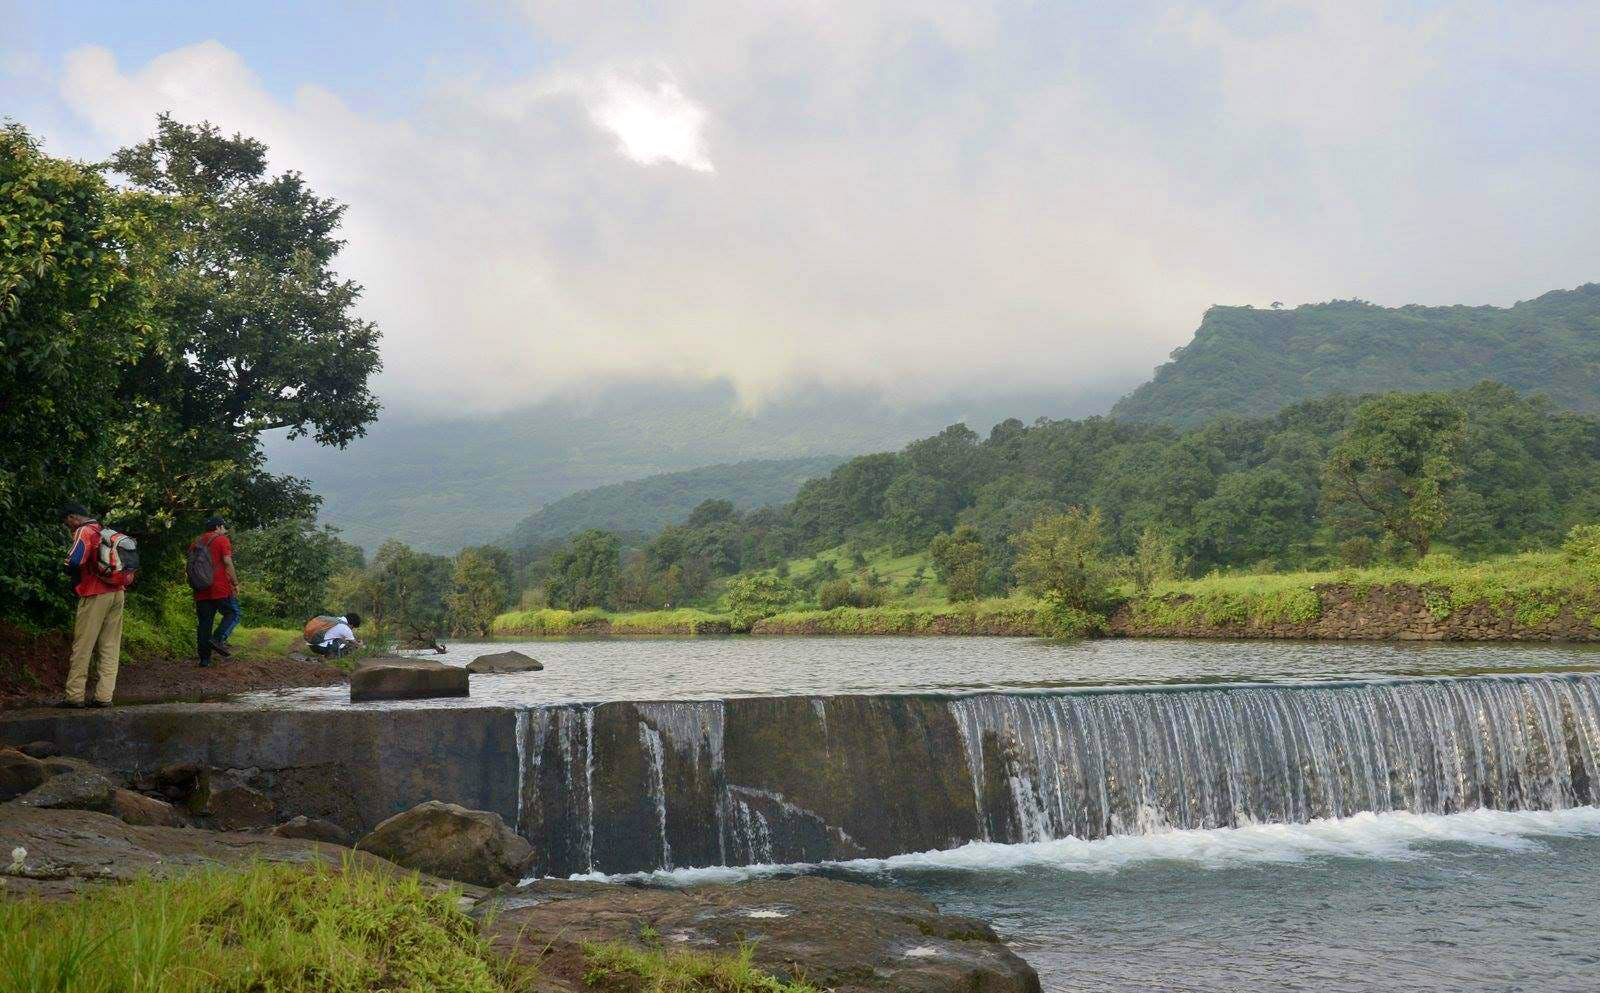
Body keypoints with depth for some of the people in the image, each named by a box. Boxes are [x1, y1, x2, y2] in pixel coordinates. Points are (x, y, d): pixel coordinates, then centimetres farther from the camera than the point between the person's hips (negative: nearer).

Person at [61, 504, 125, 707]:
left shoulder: (84, 532, -8)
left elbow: (75, 561, -23)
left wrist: (74, 576, -4)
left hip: (95, 595, -7)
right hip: (117, 593, 7)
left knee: (82, 647, 0)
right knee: (109, 648, 7)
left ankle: (75, 696, 3)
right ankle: (104, 696, 7)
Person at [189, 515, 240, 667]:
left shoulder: (195, 543, 17)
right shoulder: (222, 540, -2)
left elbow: (191, 566, 18)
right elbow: (228, 563, -11)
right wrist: (236, 583, -5)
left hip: (201, 592, 6)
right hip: (221, 589, -6)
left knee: (204, 623, 7)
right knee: (233, 614, 7)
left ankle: (204, 659, 5)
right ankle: (218, 639, -17)